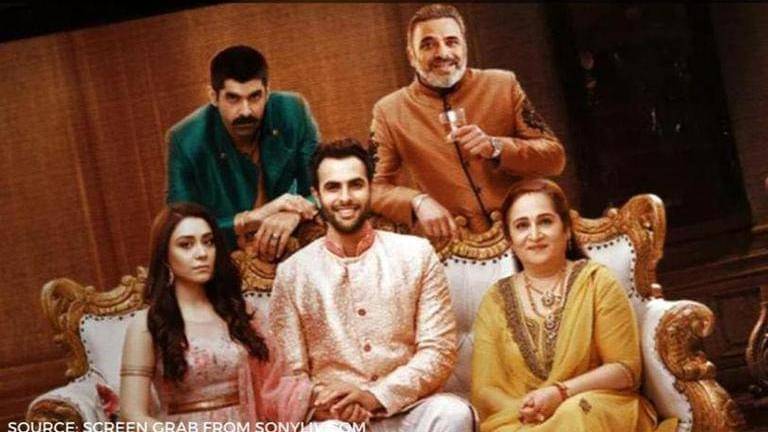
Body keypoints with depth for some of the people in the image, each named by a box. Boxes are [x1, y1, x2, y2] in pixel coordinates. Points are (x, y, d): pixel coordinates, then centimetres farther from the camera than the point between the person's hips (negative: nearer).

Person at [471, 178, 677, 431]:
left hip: (598, 410, 0)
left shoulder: (596, 281, 3)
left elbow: (626, 368, -3)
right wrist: (523, 409, -17)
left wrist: (561, 393, -17)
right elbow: (483, 390, 5)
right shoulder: (496, 301, 9)